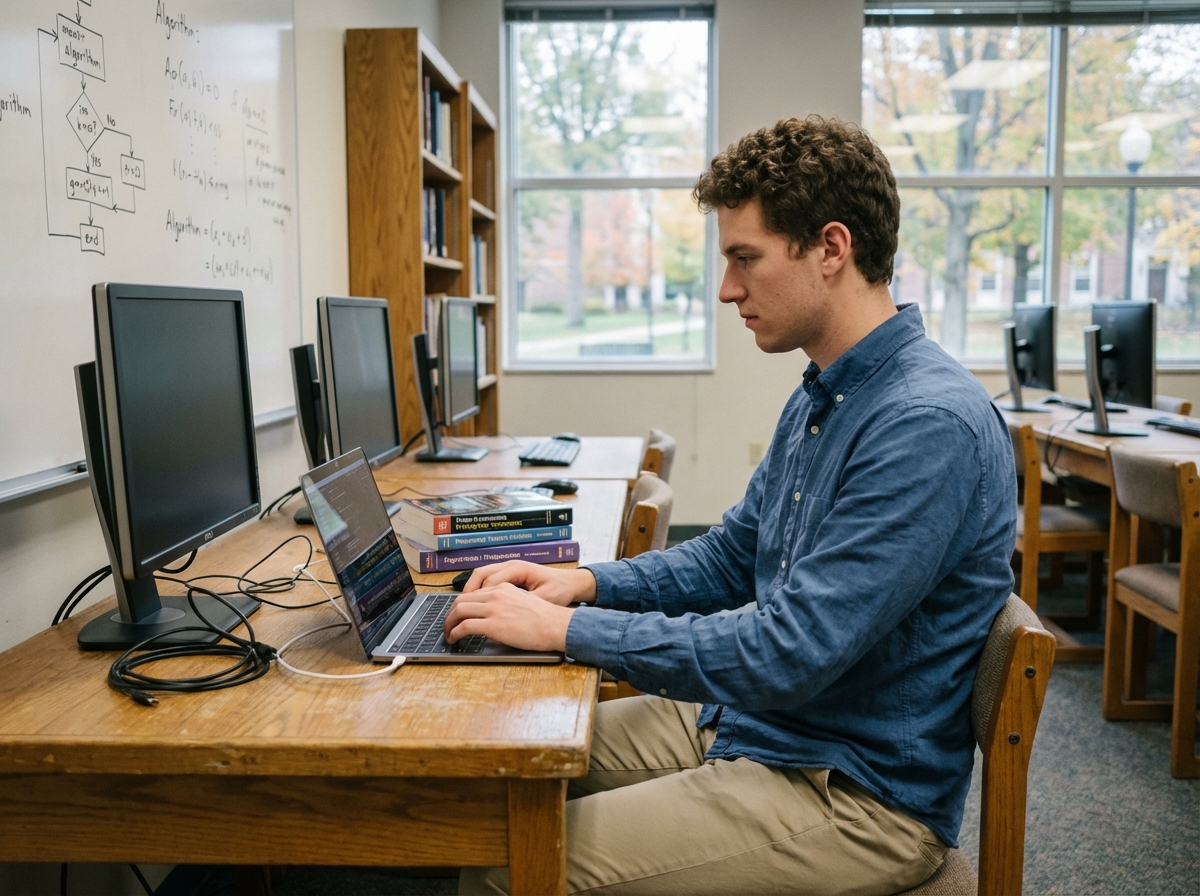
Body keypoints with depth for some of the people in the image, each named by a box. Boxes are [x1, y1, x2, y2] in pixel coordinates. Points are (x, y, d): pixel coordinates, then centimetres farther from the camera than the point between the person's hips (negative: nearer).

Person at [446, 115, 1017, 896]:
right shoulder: (820, 397, 8)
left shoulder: (929, 426, -25)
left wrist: (568, 628, -21)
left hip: (855, 794, -9)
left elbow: (787, 656, -28)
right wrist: (587, 582, 0)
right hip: (750, 721, 9)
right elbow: (729, 558, 16)